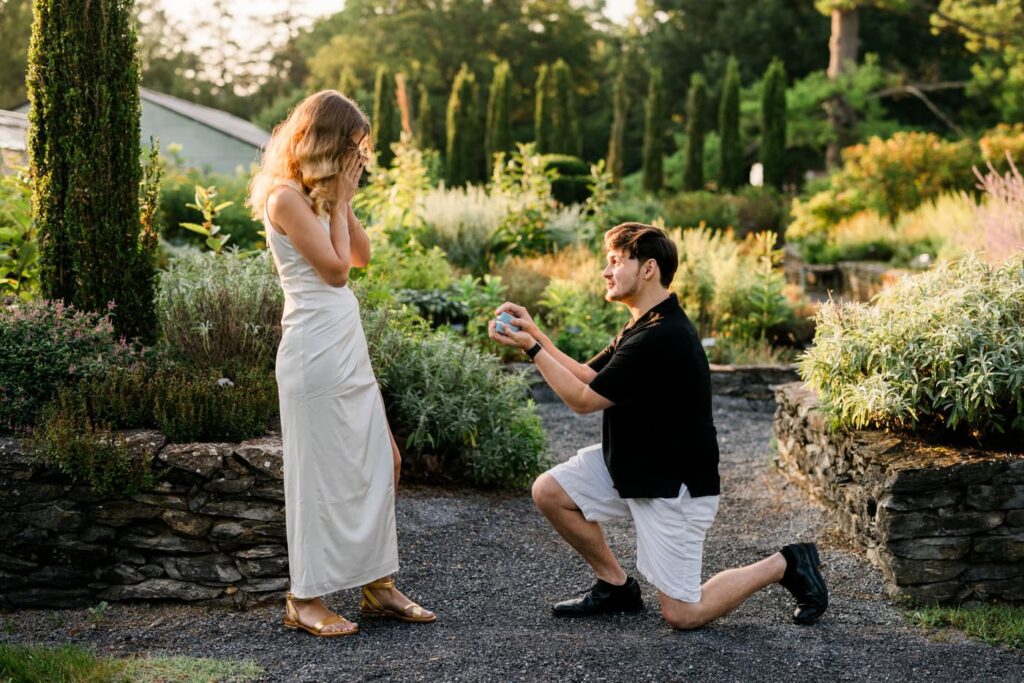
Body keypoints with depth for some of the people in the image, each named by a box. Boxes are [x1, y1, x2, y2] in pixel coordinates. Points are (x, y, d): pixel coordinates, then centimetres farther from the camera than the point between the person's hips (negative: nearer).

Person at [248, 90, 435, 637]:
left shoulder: (318, 194, 14)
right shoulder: (286, 197, -14)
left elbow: (362, 255, 15)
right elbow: (334, 268, -16)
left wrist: (342, 199, 5)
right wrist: (341, 200, -7)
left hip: (348, 345, 9)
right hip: (314, 349, -9)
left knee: (377, 463, 11)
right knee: (319, 472, -1)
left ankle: (377, 585, 21)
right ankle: (305, 600, 11)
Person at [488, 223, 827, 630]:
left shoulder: (660, 339, -26)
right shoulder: (644, 326, 8)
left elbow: (583, 399, -21)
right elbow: (587, 377, 6)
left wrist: (531, 349, -17)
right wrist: (534, 334, -1)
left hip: (674, 484, -9)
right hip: (631, 465, 9)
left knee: (682, 614, -5)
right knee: (549, 491, -3)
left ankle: (786, 565, 14)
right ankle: (617, 586, 13)